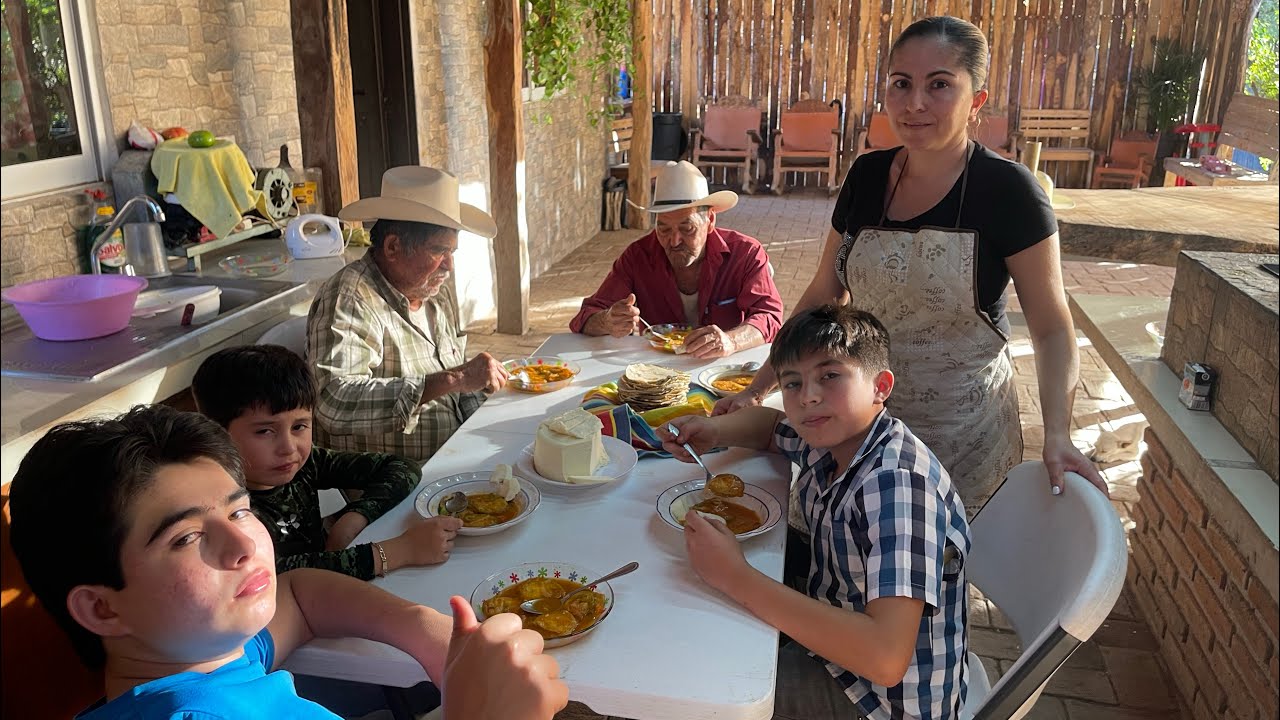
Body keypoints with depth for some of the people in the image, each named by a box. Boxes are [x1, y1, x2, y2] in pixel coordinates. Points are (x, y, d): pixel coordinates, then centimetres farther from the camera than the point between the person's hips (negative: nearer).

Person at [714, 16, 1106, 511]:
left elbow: (1052, 328, -10)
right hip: (868, 417, 4)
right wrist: (759, 388, 0)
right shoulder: (867, 176, -2)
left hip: (964, 432, -4)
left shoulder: (1007, 190, -14)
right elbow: (823, 296, 5)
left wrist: (1057, 435, -25)